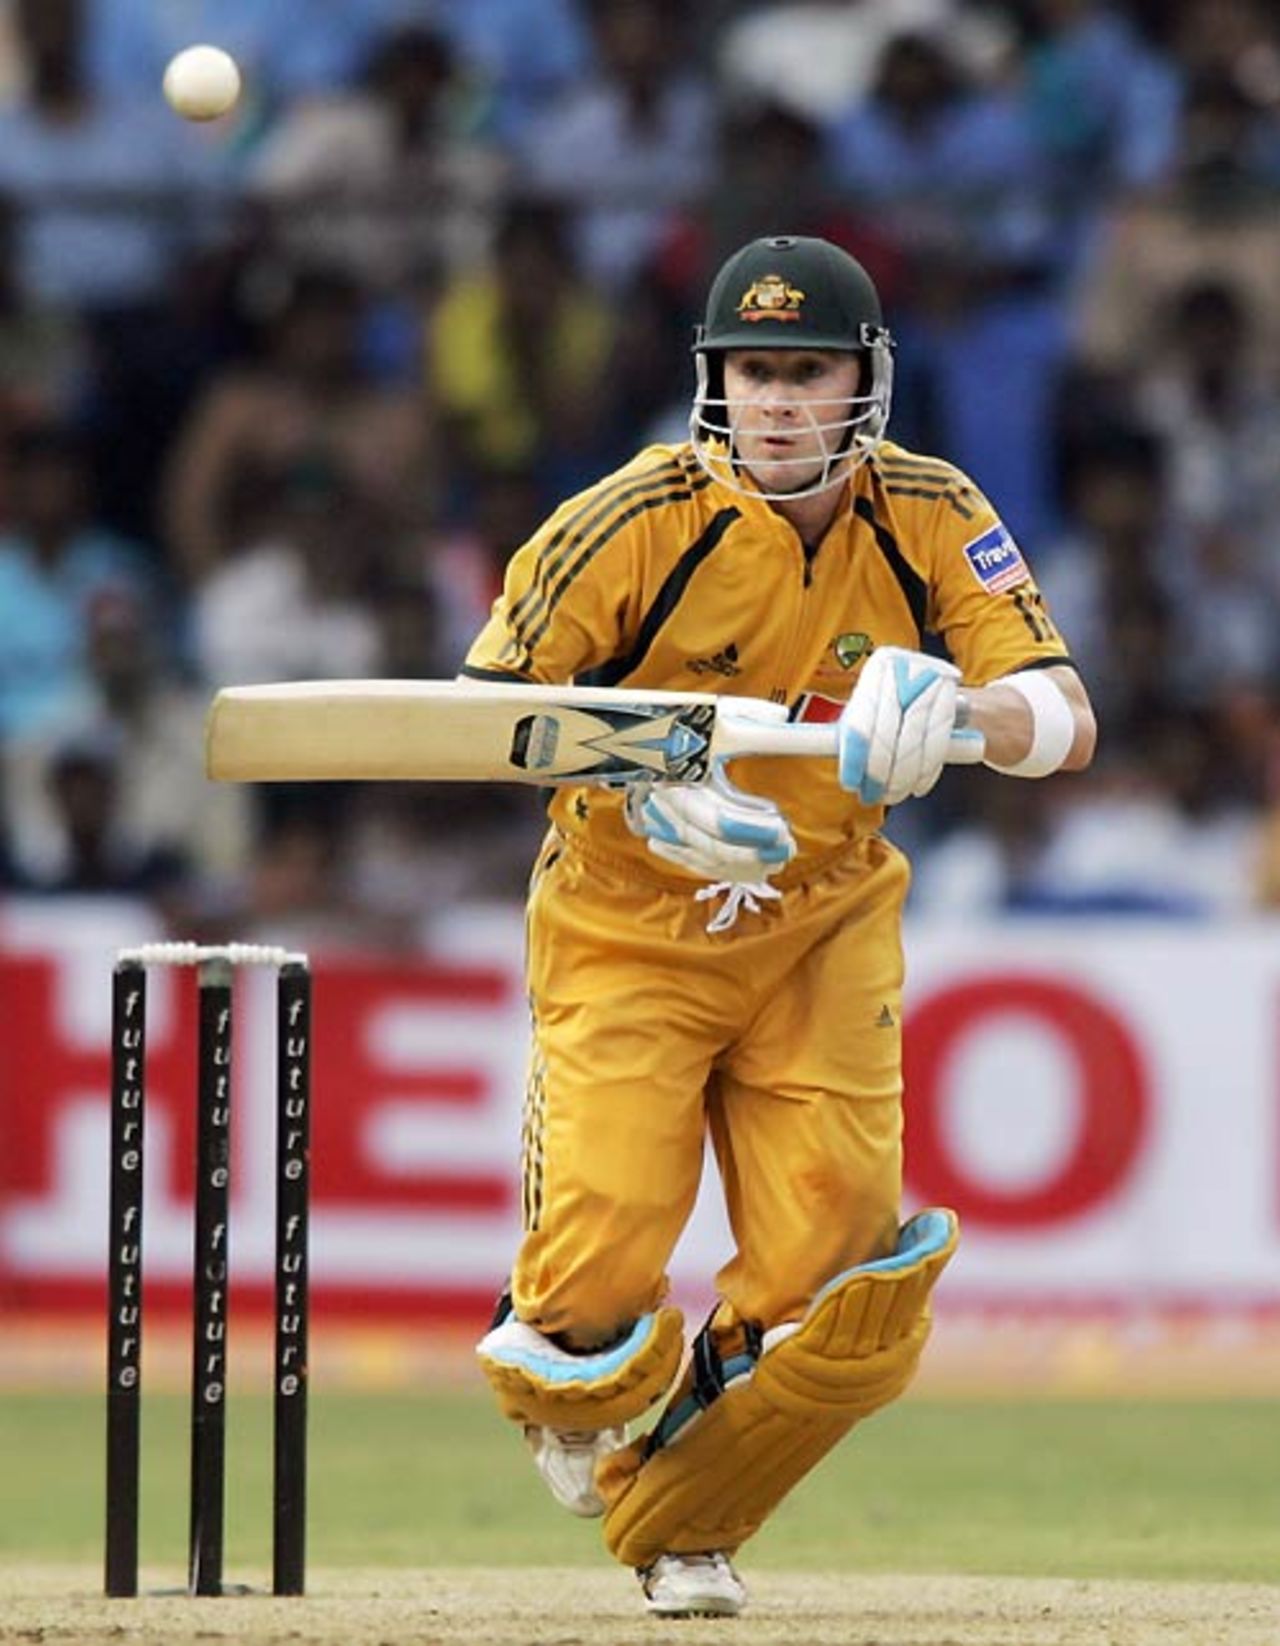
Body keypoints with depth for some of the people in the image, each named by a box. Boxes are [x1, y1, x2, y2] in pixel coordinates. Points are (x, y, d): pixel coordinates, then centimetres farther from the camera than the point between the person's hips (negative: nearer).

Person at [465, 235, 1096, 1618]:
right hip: (628, 933, -2)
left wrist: (957, 709, -39)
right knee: (593, 1285, -13)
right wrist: (642, 789, -29)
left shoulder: (929, 517, -10)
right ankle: (574, 1394, 27)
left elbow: (1069, 723, -16)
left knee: (835, 1292, -7)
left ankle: (677, 1518, 22)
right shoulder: (643, 518, -18)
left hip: (824, 929, 2)